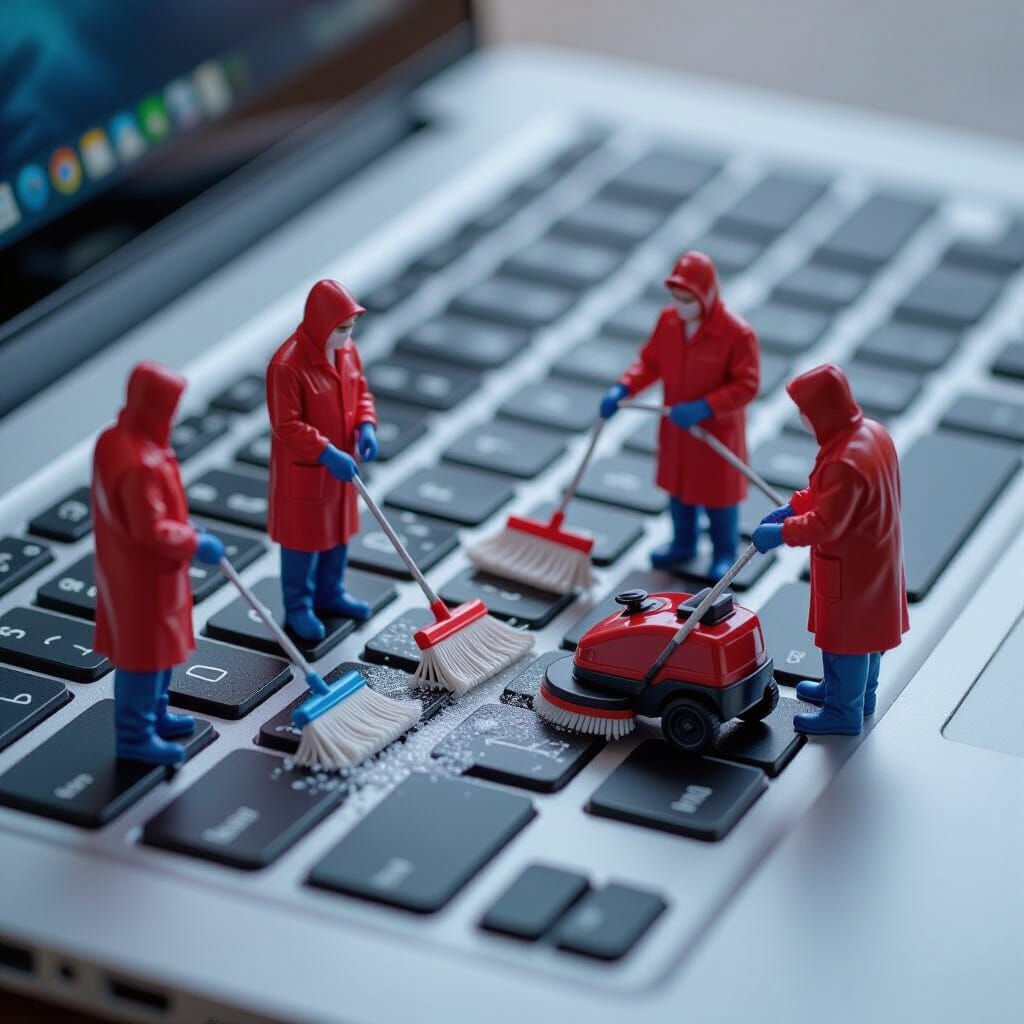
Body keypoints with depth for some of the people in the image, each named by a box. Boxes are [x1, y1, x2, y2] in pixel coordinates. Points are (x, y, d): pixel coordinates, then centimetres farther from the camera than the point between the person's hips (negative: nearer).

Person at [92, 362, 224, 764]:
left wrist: (186, 528, 10)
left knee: (159, 643, 23)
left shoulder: (115, 439, 0)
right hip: (143, 575, -10)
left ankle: (153, 715, 38)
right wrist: (195, 544, -16)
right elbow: (151, 531, -29)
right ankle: (135, 736, 18)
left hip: (127, 566, 10)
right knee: (145, 650, 5)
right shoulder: (140, 463, -32)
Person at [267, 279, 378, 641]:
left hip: (341, 462, 8)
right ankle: (298, 607, 25)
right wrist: (327, 454, -30)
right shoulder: (287, 366, -29)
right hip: (303, 470, -7)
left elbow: (361, 391, 10)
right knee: (304, 536, 8)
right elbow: (286, 426, -27)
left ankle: (330, 594, 40)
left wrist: (365, 426, -9)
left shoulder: (347, 350, -4)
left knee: (340, 529, 21)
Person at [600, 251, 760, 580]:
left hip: (717, 429, -5)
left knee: (718, 491, 14)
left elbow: (747, 386, -24)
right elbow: (650, 361, 1)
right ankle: (683, 543, 45)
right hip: (676, 425, 5)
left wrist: (704, 407, -32)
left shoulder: (738, 333, -27)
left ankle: (724, 552, 36)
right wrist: (622, 389, -15)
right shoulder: (668, 320, -11)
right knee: (678, 485, 22)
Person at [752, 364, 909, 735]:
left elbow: (826, 525, -29)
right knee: (865, 628, 25)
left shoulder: (846, 462, -34)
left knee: (846, 635, 9)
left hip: (850, 566, -9)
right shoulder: (871, 432, -3)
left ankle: (844, 712, 25)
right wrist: (793, 507, 5)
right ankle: (857, 692, 44)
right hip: (876, 554, 9)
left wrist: (782, 533, -18)